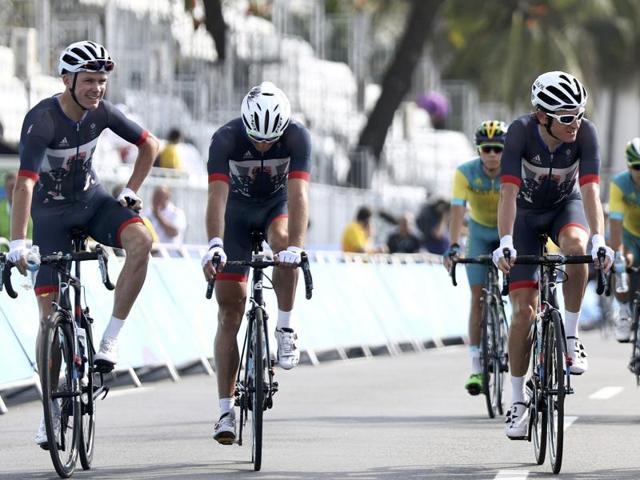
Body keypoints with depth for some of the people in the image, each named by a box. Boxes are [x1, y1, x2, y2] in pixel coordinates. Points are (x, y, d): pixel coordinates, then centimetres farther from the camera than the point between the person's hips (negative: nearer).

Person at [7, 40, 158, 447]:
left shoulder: (101, 112, -13)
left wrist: (130, 192, -6)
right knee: (50, 311, -5)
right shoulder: (42, 120, -28)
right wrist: (18, 244, -45)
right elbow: (25, 183, -37)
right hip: (52, 212, -3)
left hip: (92, 200, 3)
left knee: (141, 241, -28)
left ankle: (112, 337, -17)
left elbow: (149, 145, 3)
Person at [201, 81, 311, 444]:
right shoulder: (226, 138, -29)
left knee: (284, 241, -37)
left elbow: (298, 194, -38)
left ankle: (286, 328, -17)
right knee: (230, 311, -7)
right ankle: (226, 410, -3)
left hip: (277, 205, 0)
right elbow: (217, 195, -40)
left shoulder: (297, 137, -28)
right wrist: (214, 244, -55)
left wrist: (295, 248, -52)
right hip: (238, 211, 0)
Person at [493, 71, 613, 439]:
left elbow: (590, 190, -33)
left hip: (566, 206, 1)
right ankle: (518, 402, 5)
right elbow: (508, 192, -36)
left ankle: (571, 337, -19)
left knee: (576, 246, -37)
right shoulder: (521, 132, -30)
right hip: (526, 213, -1)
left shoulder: (585, 133, -27)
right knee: (524, 311, -9)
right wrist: (505, 243, -49)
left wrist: (599, 239, -48)